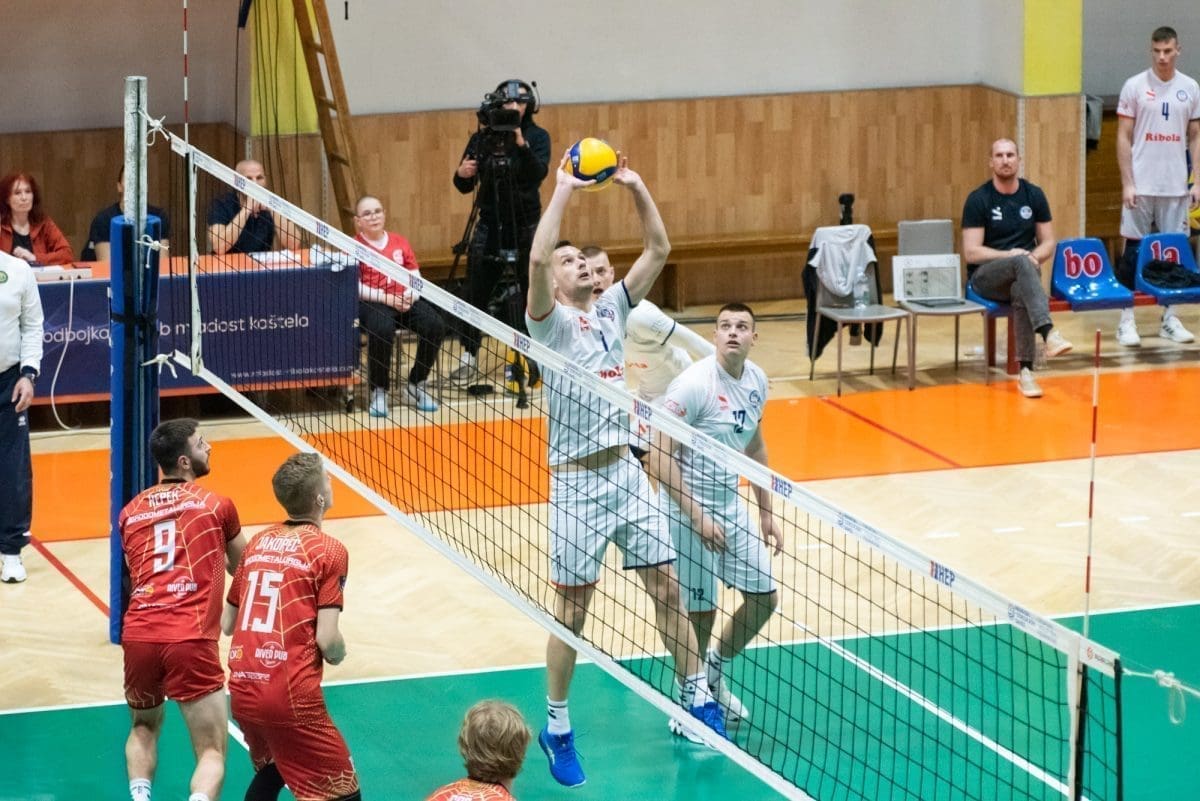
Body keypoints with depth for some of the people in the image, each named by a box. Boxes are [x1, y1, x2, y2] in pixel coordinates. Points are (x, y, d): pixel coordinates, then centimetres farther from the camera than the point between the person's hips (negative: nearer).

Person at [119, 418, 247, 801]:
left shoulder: (131, 511, 16)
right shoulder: (215, 504, 7)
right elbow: (241, 567, 26)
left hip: (138, 635, 4)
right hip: (190, 641, -4)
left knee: (144, 728, 30)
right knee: (212, 752, 2)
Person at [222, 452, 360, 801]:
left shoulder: (257, 542, 12)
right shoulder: (328, 551, -6)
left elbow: (227, 623, 17)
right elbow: (327, 640, -12)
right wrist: (339, 654, 9)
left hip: (242, 691, 7)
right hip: (291, 697, -7)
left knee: (269, 772, 32)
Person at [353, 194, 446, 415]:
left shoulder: (400, 243, 15)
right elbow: (354, 286, -8)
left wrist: (410, 296, -10)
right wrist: (386, 298, -19)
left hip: (404, 301, 5)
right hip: (372, 303, -5)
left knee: (435, 325, -22)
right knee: (382, 329, -39)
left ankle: (416, 385, -2)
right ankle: (378, 392, -18)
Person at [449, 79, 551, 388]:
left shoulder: (536, 136, -3)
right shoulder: (483, 138, 2)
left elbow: (538, 174, -20)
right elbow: (465, 187, 5)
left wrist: (521, 144, -33)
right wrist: (462, 173, -18)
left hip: (525, 226, -2)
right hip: (490, 225, 2)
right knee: (475, 295, -1)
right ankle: (469, 359, 7)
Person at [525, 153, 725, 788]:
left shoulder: (612, 308, 10)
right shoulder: (551, 322, -6)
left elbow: (659, 250, 7)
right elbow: (535, 261, -25)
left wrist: (636, 187, -3)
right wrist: (563, 191, -21)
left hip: (626, 471, 5)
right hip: (578, 482, -5)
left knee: (666, 588, 6)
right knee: (573, 610, 2)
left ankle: (697, 697, 18)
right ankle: (557, 730, 13)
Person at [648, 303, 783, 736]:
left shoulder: (756, 380, 2)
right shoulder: (693, 384, -21)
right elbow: (659, 457, -23)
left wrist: (766, 511, 16)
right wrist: (698, 518, -24)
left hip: (732, 503, 7)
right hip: (688, 506, -7)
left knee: (764, 597, 9)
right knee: (699, 612, -1)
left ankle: (713, 673, 32)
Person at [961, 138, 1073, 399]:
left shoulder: (1034, 195, 7)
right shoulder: (978, 199, -4)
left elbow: (1048, 244, 10)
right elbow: (971, 252, -8)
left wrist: (1035, 257, -13)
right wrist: (1009, 256, -21)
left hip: (1023, 272, 2)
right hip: (985, 276, -2)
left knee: (1021, 293, -37)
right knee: (1021, 262, -37)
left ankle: (1026, 371, -41)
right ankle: (1049, 333, -54)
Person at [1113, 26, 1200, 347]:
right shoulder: (1135, 86, -2)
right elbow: (1123, 137, -2)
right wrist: (1127, 183, -9)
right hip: (1141, 185, -3)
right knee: (1134, 252, 0)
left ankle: (1169, 319, 14)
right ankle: (1126, 320, 5)